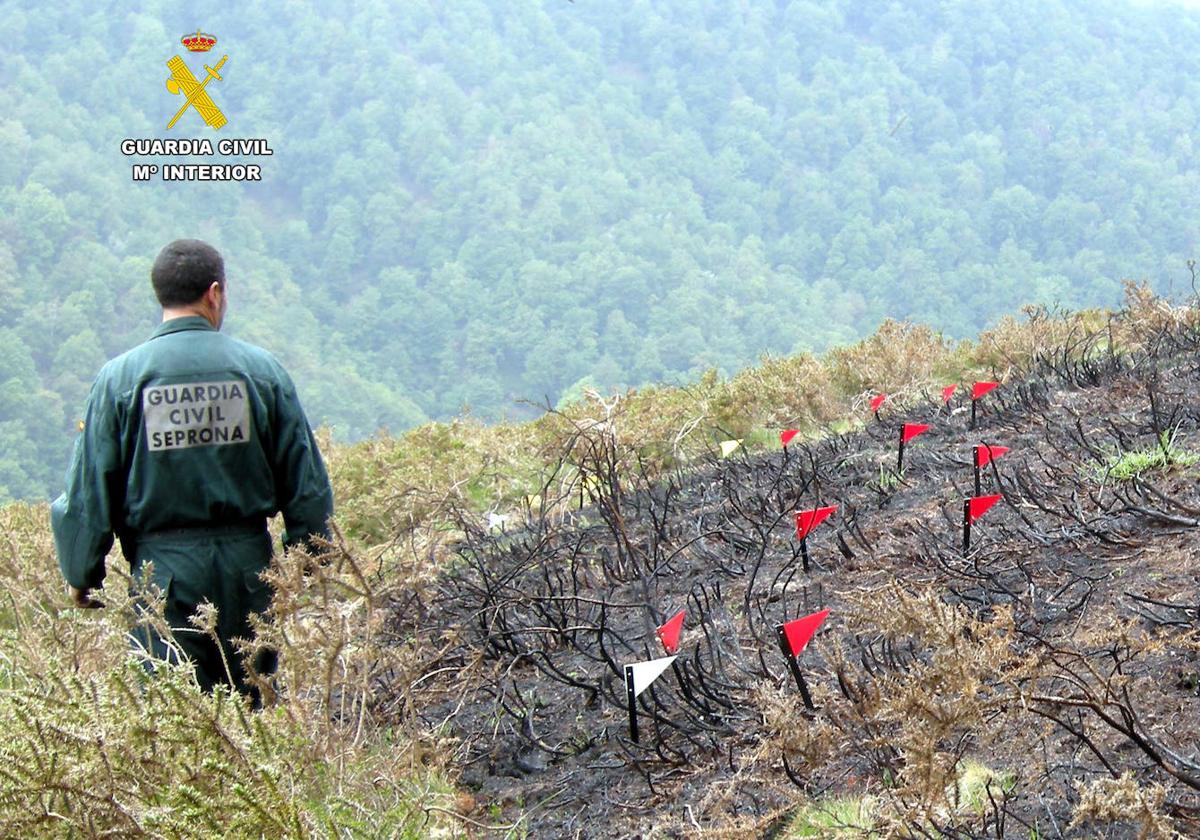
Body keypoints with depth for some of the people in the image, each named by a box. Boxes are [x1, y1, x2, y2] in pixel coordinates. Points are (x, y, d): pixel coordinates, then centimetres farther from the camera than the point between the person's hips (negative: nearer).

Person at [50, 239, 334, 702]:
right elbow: (306, 481, 3)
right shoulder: (260, 368, 0)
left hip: (163, 575, -1)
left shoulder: (120, 377, -4)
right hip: (247, 568, 2)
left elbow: (90, 491, -2)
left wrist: (82, 575, 10)